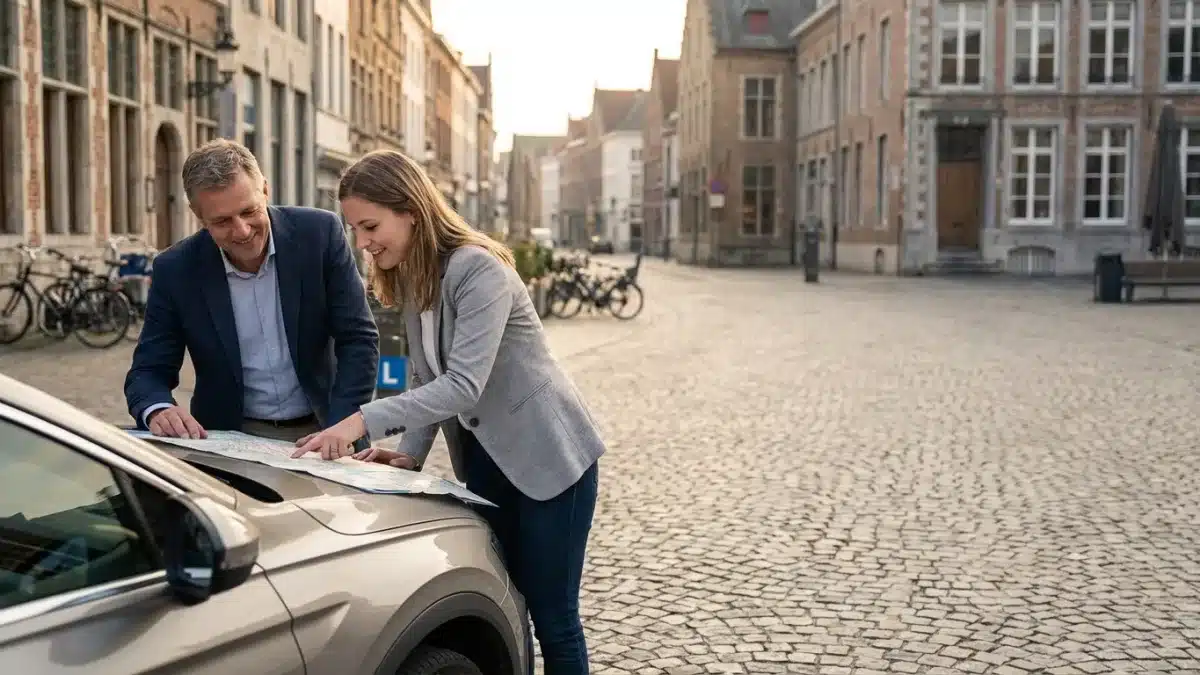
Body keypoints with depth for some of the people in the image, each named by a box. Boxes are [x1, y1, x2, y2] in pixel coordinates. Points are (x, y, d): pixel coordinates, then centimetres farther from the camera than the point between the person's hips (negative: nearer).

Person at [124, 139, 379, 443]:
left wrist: (338, 433, -18)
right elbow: (149, 371, 1)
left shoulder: (320, 234, -7)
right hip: (231, 440, 1)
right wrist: (158, 410, -22)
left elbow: (359, 340, -6)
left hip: (319, 431, -1)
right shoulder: (175, 271, -5)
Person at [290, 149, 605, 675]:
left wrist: (366, 421, -36)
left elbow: (463, 386, -31)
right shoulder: (410, 279, 5)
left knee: (553, 619, 0)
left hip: (549, 456, -8)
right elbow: (426, 379, 9)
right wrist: (409, 454, -5)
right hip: (483, 459, 8)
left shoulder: (478, 269, -22)